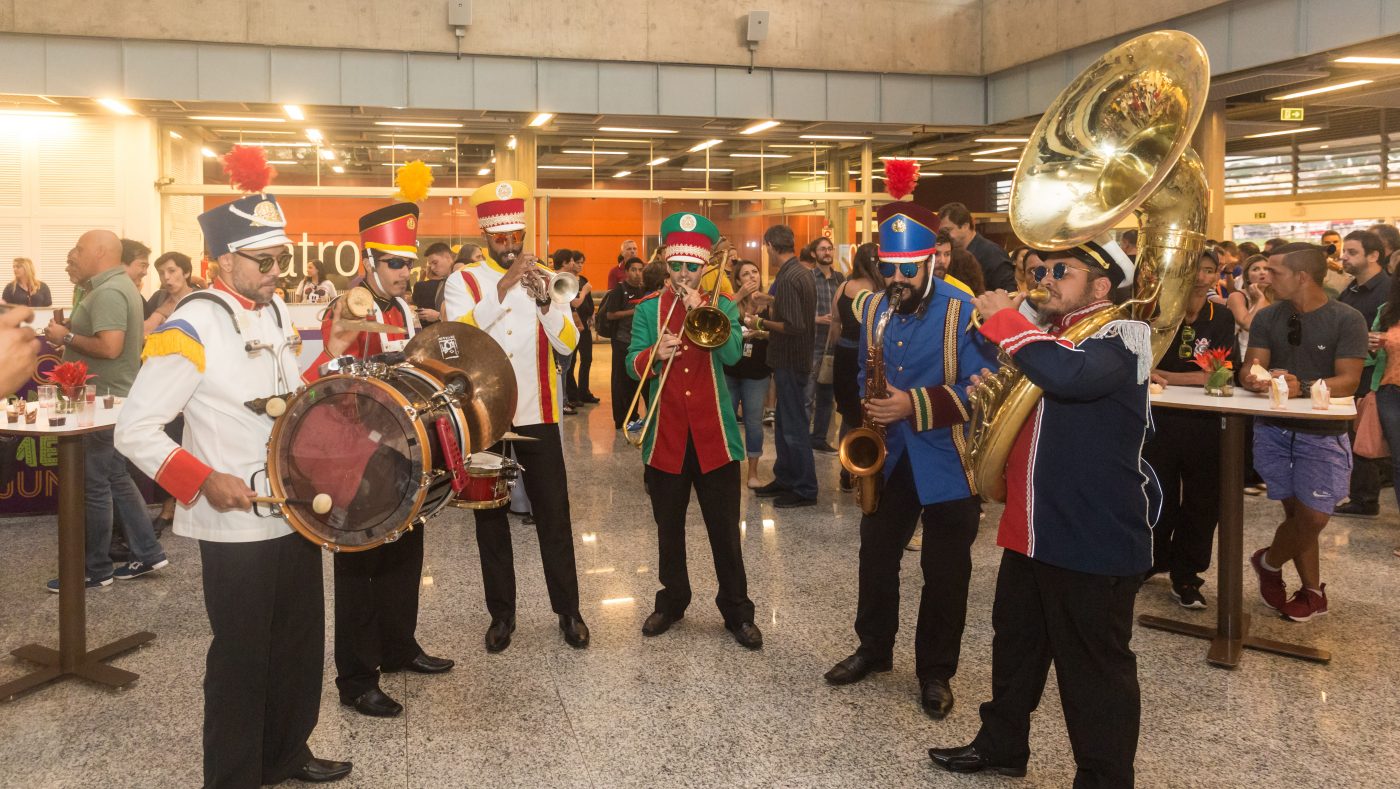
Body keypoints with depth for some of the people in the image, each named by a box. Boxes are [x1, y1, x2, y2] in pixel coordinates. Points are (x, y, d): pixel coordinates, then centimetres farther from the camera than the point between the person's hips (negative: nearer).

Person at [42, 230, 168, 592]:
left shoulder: (108, 292, -19)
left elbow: (110, 346, -29)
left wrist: (66, 337, -17)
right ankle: (148, 552, 21)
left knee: (94, 484, 0)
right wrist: (71, 329, 9)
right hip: (111, 398, 11)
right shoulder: (117, 286, 14)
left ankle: (95, 570, 12)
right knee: (116, 478, 16)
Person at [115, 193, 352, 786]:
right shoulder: (191, 327, -17)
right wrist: (206, 481, -23)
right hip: (238, 528, -8)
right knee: (242, 659, 6)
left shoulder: (276, 310, 7)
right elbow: (134, 430, -16)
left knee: (301, 645, 18)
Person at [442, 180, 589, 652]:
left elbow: (568, 344, -6)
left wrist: (543, 300, -23)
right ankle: (501, 614, 21)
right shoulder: (464, 281, 0)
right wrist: (502, 288, -27)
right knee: (490, 516, 8)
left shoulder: (544, 278, 5)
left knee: (554, 515, 4)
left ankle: (568, 610, 16)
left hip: (537, 415, 1)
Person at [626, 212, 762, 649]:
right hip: (664, 436, 1)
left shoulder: (722, 306, 3)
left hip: (714, 436, -1)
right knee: (669, 528, 13)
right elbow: (631, 365, -4)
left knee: (725, 529, 5)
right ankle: (672, 602, 29)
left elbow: (732, 353, -14)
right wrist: (653, 355, -24)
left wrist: (701, 311, -20)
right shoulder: (648, 309, 5)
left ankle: (737, 612, 16)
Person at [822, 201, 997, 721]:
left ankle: (936, 671, 22)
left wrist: (916, 406, -26)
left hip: (947, 461, -5)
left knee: (945, 573, 6)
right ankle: (874, 648, 35)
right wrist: (870, 404, -2)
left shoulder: (963, 312, -15)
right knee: (876, 556, 16)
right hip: (888, 455, 5)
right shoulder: (872, 309, 4)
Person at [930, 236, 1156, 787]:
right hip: (1031, 529, 9)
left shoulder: (1121, 338, -14)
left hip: (1095, 539, -9)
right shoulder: (1049, 334, 14)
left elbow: (1067, 374, -37)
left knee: (1094, 670, 4)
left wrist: (1004, 318, -24)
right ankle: (1001, 744, 40)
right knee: (1015, 646, 22)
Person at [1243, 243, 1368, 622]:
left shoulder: (1347, 320, -7)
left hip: (1323, 434, -2)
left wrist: (1303, 387, -31)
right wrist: (1255, 378, -27)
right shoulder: (1267, 317, 4)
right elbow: (1250, 367, -2)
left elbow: (1348, 381, -14)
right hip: (1274, 429, 3)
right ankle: (1312, 591, 23)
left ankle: (1269, 561, 25)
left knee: (1313, 517, -4)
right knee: (1295, 512, 6)